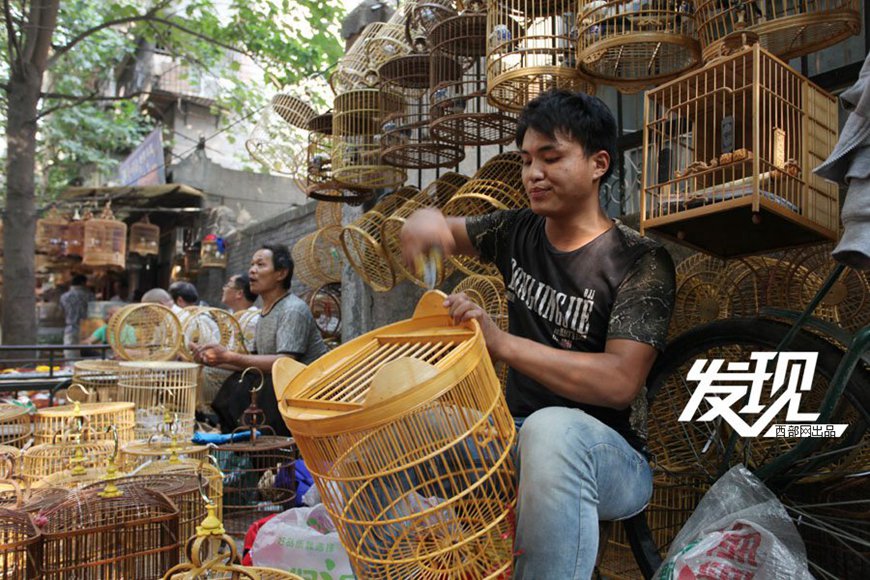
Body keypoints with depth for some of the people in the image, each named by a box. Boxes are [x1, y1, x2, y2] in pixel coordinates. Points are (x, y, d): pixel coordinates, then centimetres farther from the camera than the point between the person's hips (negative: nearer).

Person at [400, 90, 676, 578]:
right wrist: (428, 220, -9)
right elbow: (448, 233, 17)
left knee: (552, 430, -40)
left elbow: (621, 382, -22)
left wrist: (502, 343, -33)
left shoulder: (640, 262, -11)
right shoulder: (518, 232, 6)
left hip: (608, 455, -5)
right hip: (519, 435, 5)